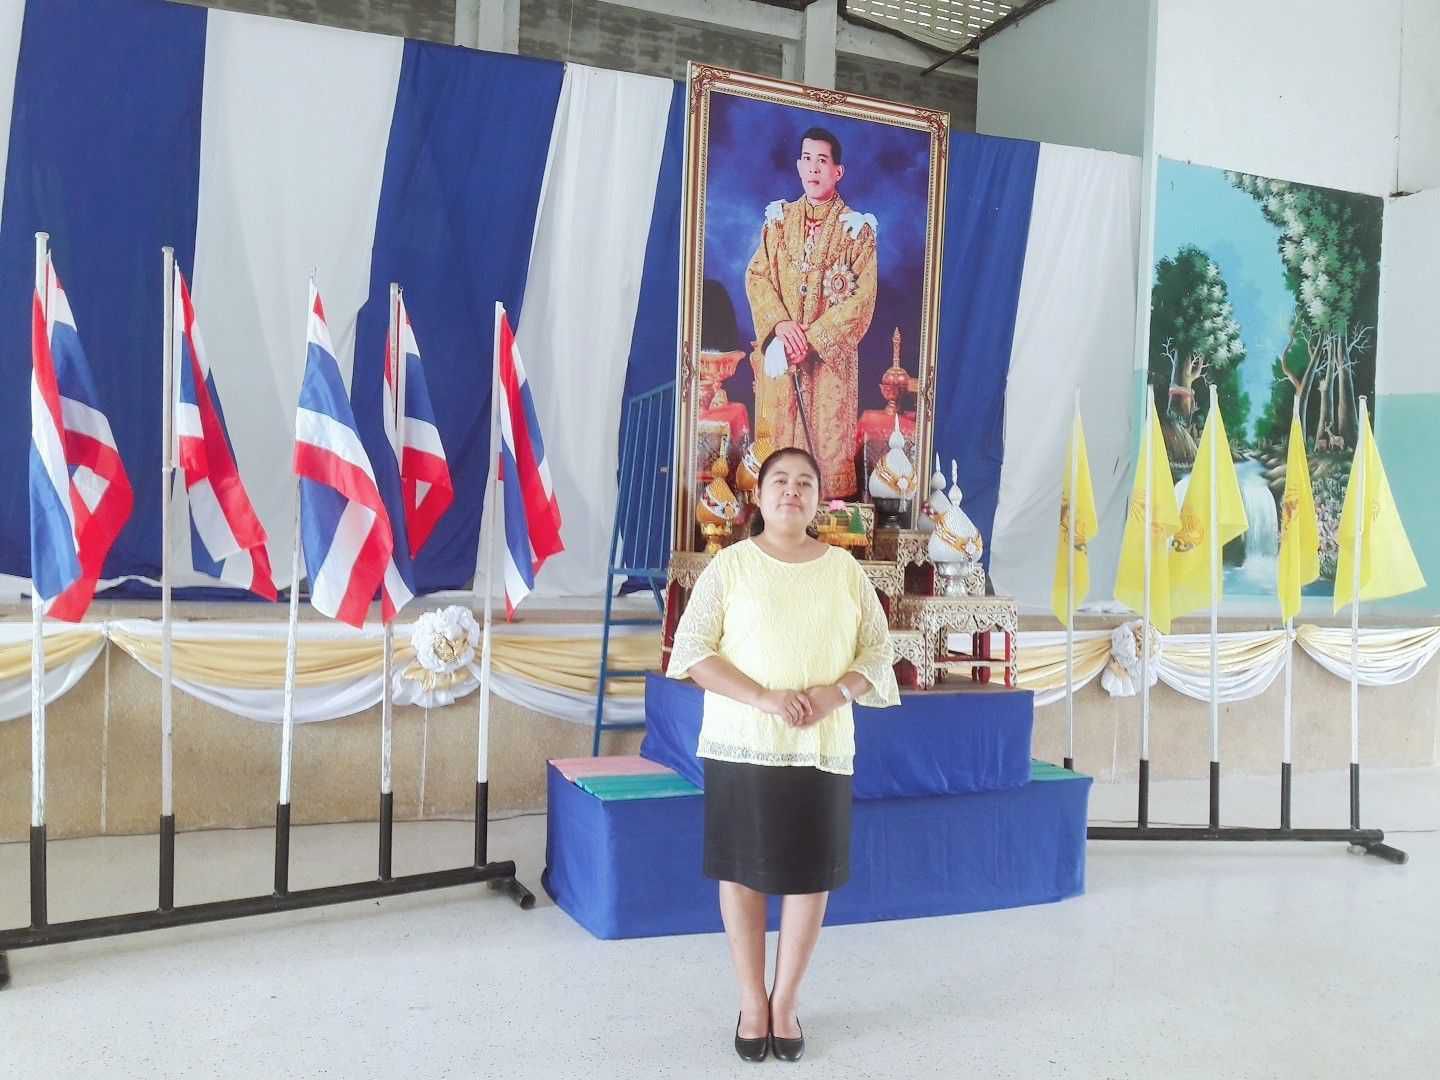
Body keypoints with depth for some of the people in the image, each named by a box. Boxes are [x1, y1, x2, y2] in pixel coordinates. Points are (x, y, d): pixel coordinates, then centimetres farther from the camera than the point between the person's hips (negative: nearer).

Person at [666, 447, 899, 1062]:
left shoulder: (845, 569, 5)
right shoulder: (729, 565, -1)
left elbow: (878, 652, 7)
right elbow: (691, 650, -7)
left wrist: (835, 692, -14)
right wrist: (763, 697, -19)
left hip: (821, 747, 2)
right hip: (742, 744, -1)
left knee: (812, 873, 5)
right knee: (742, 870, 6)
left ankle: (785, 1002, 22)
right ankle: (752, 1002, 22)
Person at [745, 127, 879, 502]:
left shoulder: (856, 228, 0)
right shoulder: (779, 219, 10)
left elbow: (863, 297, -7)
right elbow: (756, 275, 4)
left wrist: (813, 337, -15)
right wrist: (781, 323, -13)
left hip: (830, 355, -2)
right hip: (779, 350, 3)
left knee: (827, 435, -3)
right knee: (777, 434, 3)